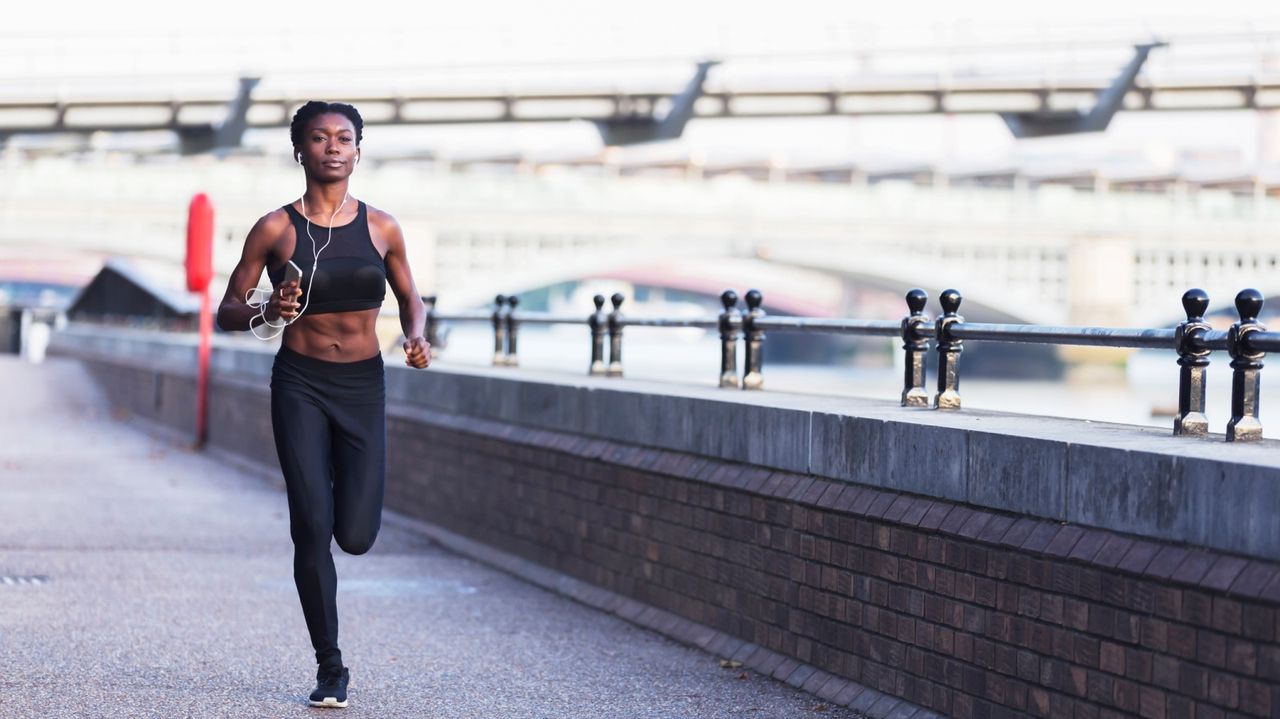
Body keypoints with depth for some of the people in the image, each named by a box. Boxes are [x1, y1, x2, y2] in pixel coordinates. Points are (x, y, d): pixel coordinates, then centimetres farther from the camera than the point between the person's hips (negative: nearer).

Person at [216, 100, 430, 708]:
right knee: (313, 528, -11)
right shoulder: (275, 229, -3)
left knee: (356, 536, -4)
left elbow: (410, 298, 17)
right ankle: (330, 668, 3)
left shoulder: (381, 228, 3)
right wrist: (267, 313, -20)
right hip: (299, 384, -2)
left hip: (363, 385, 2)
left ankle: (343, 486, 35)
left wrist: (415, 337, -4)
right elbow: (228, 312, 1)